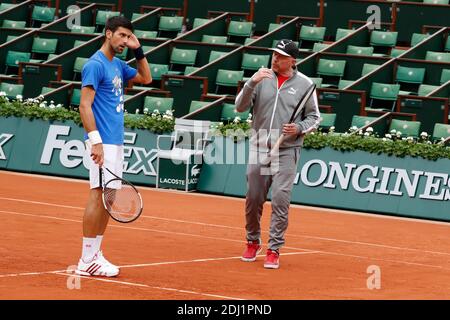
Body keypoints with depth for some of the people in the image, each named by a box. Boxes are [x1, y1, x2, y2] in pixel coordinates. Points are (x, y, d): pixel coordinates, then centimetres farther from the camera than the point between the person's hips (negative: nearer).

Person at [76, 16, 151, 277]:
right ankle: (87, 260, -10)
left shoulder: (118, 66, 16)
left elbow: (146, 78, 30)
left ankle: (96, 254, 13)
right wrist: (95, 140, -24)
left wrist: (139, 50, 16)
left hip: (116, 142, 9)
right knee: (99, 196, -11)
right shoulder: (95, 65, -10)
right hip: (103, 143, -9)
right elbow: (85, 105, -16)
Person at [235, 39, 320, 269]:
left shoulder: (304, 84, 1)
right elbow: (240, 107, -5)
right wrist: (252, 83, -19)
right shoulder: (262, 78, 3)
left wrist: (299, 128, -13)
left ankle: (274, 249, -1)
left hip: (286, 151, -2)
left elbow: (314, 118, 7)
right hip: (259, 148, 2)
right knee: (253, 198, 8)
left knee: (280, 200, -9)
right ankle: (253, 242, 28)